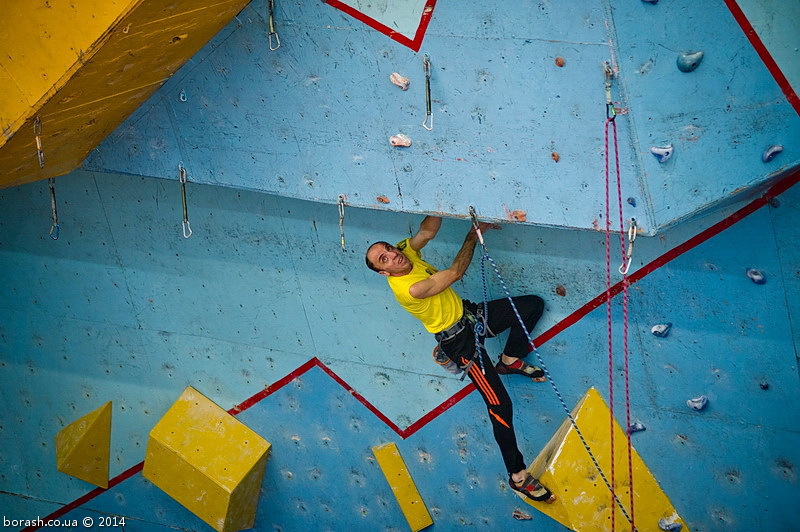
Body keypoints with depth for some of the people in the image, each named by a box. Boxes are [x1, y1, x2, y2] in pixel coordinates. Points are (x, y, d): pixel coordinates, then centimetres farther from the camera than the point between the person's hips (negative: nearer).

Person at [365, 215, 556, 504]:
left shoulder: (405, 251, -7)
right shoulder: (407, 289, -30)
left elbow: (427, 231, -16)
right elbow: (455, 272, -27)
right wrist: (474, 232, -22)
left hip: (468, 314, 9)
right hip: (459, 340, -8)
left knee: (534, 304, 3)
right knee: (499, 404, -14)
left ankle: (510, 361, 21)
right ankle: (517, 475, -4)